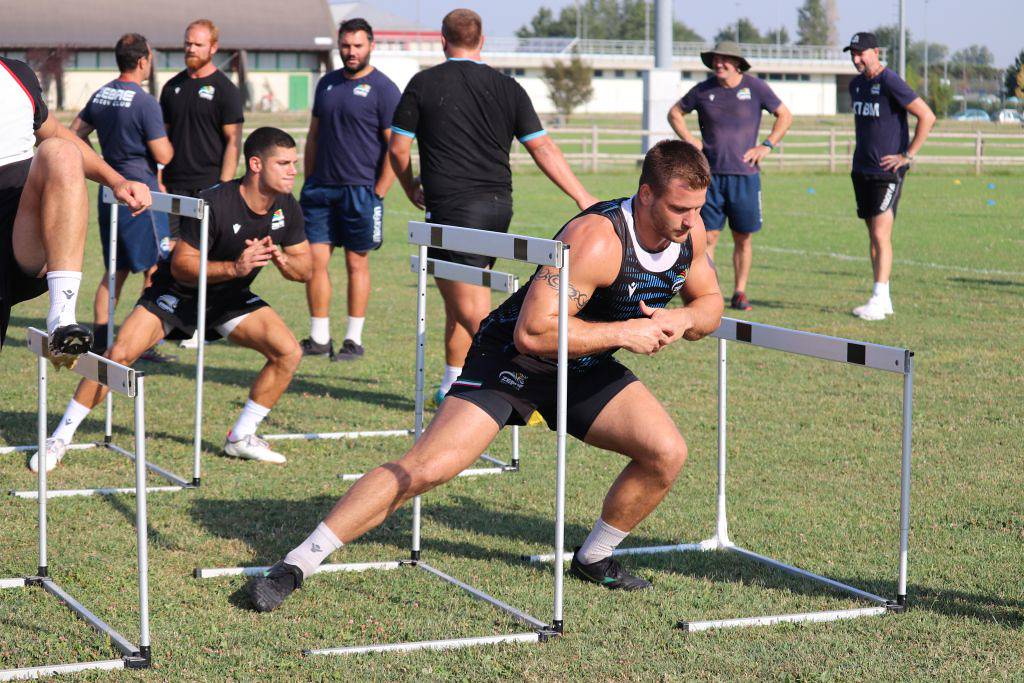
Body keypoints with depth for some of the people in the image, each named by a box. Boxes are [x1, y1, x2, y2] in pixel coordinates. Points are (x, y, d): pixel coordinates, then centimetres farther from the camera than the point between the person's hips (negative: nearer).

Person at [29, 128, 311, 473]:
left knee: (288, 352, -13)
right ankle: (60, 438, -5)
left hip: (232, 297, 5)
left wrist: (280, 259, -25)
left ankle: (241, 437, 4)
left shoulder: (287, 208, -11)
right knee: (120, 354, -20)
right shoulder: (214, 203, -30)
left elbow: (305, 269, -2)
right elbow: (181, 265, -26)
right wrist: (234, 268, -40)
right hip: (177, 291, -5)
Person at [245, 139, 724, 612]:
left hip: (585, 368, 7)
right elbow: (533, 332, -37)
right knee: (427, 466, -20)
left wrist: (683, 319, -16)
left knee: (667, 453, -9)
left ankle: (593, 560, 16)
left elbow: (710, 304, 7)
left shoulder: (689, 229, -10)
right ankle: (295, 566, -14)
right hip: (512, 359, -7)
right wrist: (623, 332, -32)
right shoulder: (598, 238, -32)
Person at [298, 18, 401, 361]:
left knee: (357, 263, 2)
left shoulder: (383, 89, -5)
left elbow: (396, 147, -7)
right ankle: (319, 338, 9)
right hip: (321, 188, 5)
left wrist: (377, 193, -12)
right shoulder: (327, 83, 13)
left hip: (360, 189, -5)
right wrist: (308, 183, 12)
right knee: (314, 260, 1)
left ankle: (354, 340, 10)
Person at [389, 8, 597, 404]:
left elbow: (398, 147, 2)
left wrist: (412, 189, 20)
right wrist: (583, 197, 5)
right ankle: (452, 385, 24)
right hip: (497, 205, 5)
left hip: (452, 208, -5)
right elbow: (543, 148, 3)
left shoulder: (423, 84, -1)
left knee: (472, 311, -7)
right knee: (459, 301, 19)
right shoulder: (506, 87, 7)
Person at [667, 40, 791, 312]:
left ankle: (740, 293, 15)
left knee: (743, 238, 4)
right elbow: (675, 113, 18)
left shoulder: (755, 87, 1)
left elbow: (784, 115, 10)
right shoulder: (703, 90, 4)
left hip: (745, 175, 0)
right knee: (708, 236, -3)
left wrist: (766, 146, 0)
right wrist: (690, 140, 4)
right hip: (710, 175, 1)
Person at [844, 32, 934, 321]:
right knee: (873, 235, 9)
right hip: (861, 170, 8)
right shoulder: (856, 84, 12)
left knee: (881, 234, -12)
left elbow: (927, 116, -17)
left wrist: (908, 156, -15)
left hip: (887, 171, -8)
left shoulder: (890, 83, -14)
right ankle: (884, 300, 14)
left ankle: (878, 301, -13)